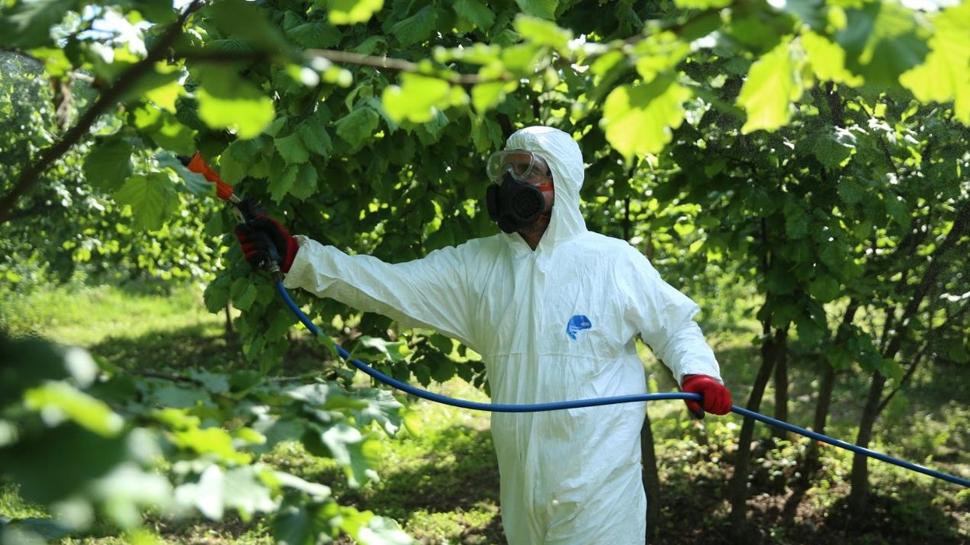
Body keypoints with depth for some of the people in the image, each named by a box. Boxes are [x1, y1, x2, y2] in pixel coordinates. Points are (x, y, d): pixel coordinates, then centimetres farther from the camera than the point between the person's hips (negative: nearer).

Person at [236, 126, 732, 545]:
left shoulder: (614, 262, -4)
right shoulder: (475, 266, 3)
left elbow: (674, 325, 6)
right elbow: (390, 285, -5)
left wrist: (699, 373, -15)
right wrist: (296, 256, -15)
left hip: (598, 479, -4)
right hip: (523, 478, 4)